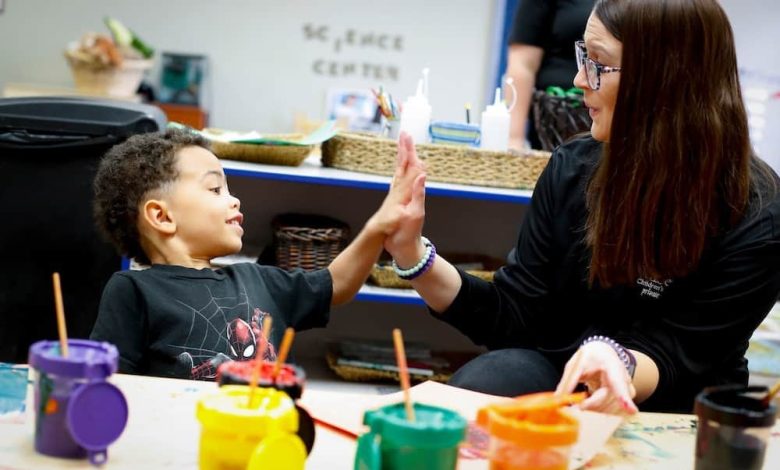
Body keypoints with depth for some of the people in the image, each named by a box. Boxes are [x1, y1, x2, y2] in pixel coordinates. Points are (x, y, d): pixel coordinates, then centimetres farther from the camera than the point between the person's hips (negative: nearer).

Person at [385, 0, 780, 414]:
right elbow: (514, 315, -2)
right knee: (476, 386, -28)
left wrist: (616, 363, -41)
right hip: (555, 373, 3)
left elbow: (673, 362, -17)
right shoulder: (574, 167, -3)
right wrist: (413, 253, -15)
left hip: (661, 411, -2)